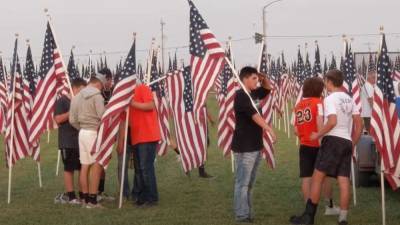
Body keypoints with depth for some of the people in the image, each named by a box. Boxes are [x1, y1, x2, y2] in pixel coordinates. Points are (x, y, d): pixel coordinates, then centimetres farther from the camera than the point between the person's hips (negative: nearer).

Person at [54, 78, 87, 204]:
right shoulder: (62, 101, -4)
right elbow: (58, 119, -13)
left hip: (81, 140, 7)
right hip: (68, 142, -6)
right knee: (69, 169, -2)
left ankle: (83, 194, 13)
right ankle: (70, 196, 1)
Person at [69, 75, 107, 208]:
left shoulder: (77, 97, 13)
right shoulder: (97, 95, -10)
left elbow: (72, 120, 11)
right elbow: (103, 115, -17)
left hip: (82, 132, 7)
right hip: (94, 133, -7)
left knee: (85, 166, 9)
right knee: (97, 166, -5)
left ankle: (86, 198, 13)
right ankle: (92, 200, -8)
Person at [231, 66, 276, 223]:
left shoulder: (253, 94, 11)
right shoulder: (241, 95, -15)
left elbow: (267, 89, 28)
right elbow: (254, 115, -26)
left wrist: (264, 78, 7)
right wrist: (269, 129, -34)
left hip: (255, 146, 9)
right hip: (244, 147, -9)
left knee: (249, 183, 14)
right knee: (242, 182, -5)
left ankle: (247, 213, 22)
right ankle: (242, 215, -2)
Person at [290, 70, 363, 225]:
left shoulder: (330, 99, -7)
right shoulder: (349, 99, 17)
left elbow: (332, 121, -20)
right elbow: (359, 124, 15)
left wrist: (318, 135, -9)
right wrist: (353, 144, 21)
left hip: (333, 140, -7)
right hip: (346, 142, 7)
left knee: (317, 177, -3)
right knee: (344, 181, 3)